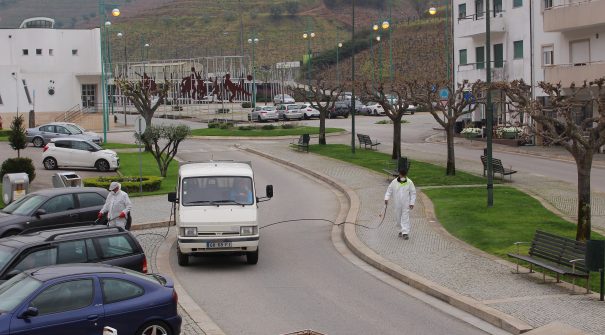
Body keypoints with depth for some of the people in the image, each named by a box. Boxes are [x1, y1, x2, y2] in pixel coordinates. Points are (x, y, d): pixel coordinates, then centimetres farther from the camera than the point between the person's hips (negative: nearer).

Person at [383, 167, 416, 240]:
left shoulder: (409, 182, -4)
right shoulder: (394, 182, -1)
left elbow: (413, 193, -1)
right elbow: (389, 190, 5)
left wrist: (412, 203, -6)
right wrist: (386, 198, -10)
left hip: (406, 204, -3)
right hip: (397, 204, 3)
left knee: (405, 218, -6)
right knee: (398, 218, 11)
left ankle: (405, 232, -8)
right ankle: (401, 230, 29)